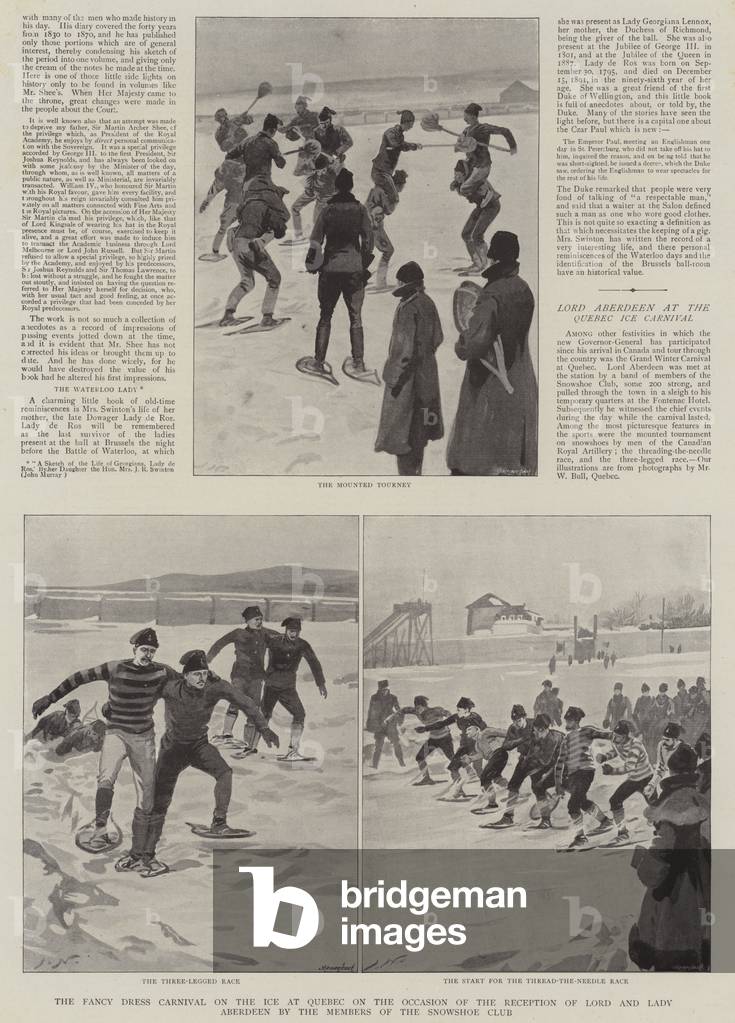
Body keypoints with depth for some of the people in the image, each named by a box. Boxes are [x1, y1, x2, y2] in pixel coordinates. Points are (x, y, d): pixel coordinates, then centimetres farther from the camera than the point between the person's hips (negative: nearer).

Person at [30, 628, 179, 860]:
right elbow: (80, 677, -5)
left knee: (146, 797, 4)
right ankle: (100, 832, -23)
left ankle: (138, 850, 16)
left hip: (144, 737, 2)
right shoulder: (114, 669, -12)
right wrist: (50, 698, -5)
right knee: (106, 781, -29)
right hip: (116, 733, -2)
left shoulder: (161, 672, -6)